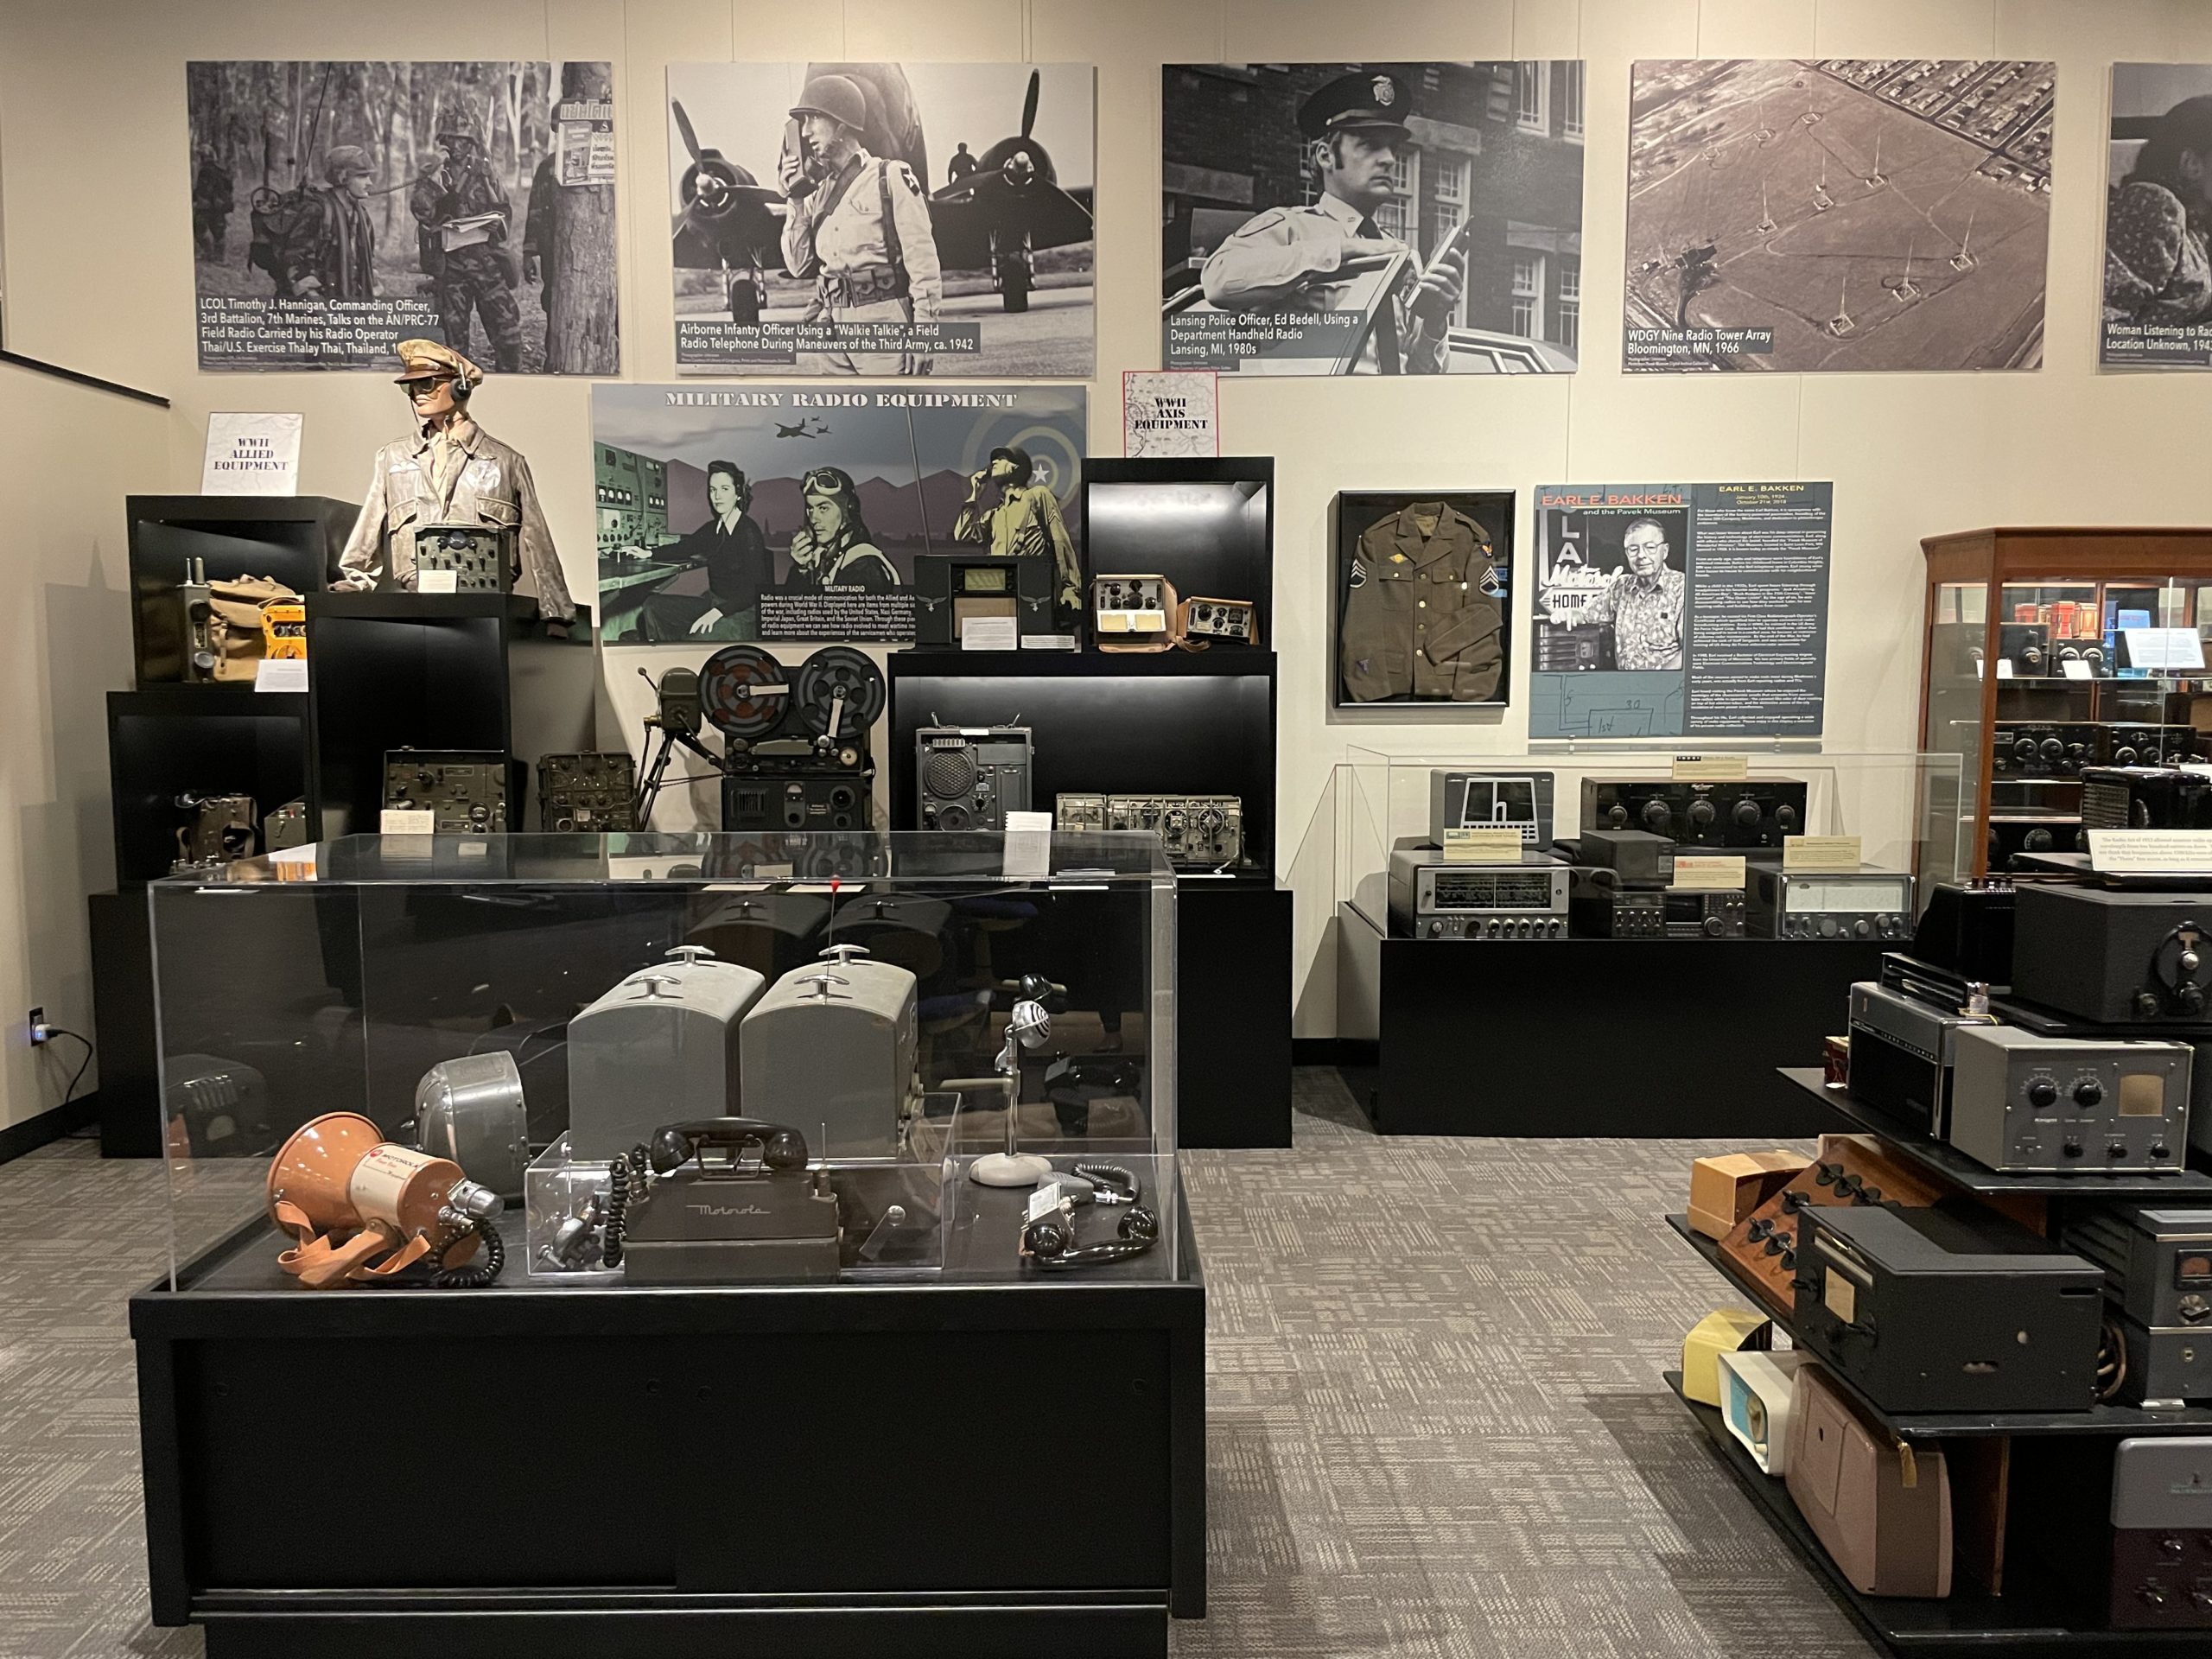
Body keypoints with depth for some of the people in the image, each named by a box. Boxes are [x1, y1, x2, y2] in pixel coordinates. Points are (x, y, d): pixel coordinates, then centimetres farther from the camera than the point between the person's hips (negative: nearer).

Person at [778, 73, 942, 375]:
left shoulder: (891, 178, -3)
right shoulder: (818, 193, 15)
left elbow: (923, 263, -7)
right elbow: (800, 266, 14)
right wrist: (797, 202, 4)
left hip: (884, 324, -6)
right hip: (833, 323, 7)